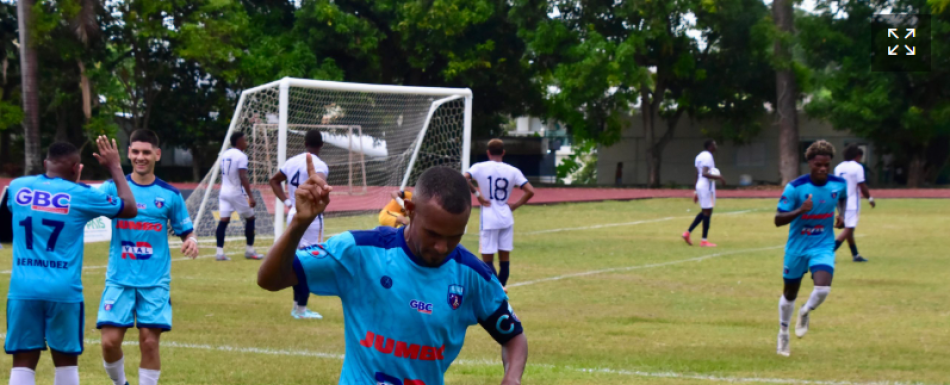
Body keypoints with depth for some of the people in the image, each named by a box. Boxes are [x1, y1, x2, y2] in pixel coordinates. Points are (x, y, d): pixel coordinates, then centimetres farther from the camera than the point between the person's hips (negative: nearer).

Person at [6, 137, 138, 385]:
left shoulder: (17, 187, 6)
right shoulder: (80, 195, -3)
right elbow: (130, 209, 9)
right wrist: (115, 167, 19)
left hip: (23, 290, 2)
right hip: (63, 291, -2)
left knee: (23, 362, 2)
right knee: (66, 360, 11)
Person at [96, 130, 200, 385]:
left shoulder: (170, 195, 4)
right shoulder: (113, 187, 1)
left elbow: (185, 231, 10)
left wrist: (191, 241, -13)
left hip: (155, 282, 0)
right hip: (120, 280, 0)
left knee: (149, 342, -5)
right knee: (110, 340, -5)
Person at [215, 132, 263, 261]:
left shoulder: (225, 155, 11)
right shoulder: (241, 156, -13)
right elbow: (243, 178, -21)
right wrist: (250, 196, -21)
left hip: (224, 191, 7)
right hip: (237, 192, -7)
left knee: (224, 220, 1)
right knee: (250, 218, 9)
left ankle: (220, 252, -8)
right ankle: (250, 251, 11)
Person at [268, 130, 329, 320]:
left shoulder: (292, 162, 9)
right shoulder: (319, 165, -14)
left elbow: (274, 180, 17)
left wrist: (287, 201, 12)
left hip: (294, 215, 8)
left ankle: (297, 305, 25)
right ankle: (301, 309, 2)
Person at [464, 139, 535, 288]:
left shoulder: (479, 167, -5)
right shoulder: (513, 171, 2)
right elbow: (530, 191, -4)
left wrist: (477, 194, -11)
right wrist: (515, 205, 5)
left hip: (488, 219, -3)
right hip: (506, 218, 3)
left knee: (487, 259, 0)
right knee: (505, 258, 10)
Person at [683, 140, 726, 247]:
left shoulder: (700, 156, 15)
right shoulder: (708, 157, -14)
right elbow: (704, 173, -25)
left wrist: (696, 192, 21)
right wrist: (718, 178, -26)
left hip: (700, 186, 10)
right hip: (707, 187, -10)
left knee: (705, 212, 17)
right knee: (707, 212, -4)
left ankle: (688, 233, 12)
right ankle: (704, 241, -2)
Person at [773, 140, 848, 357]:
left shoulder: (839, 184, -6)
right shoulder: (795, 188, -18)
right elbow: (778, 220, -19)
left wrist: (842, 214, 11)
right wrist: (800, 210, -32)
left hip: (823, 247, 1)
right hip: (797, 247, -1)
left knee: (823, 288, -22)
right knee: (790, 293, 14)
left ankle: (805, 313, 13)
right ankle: (783, 333, 38)